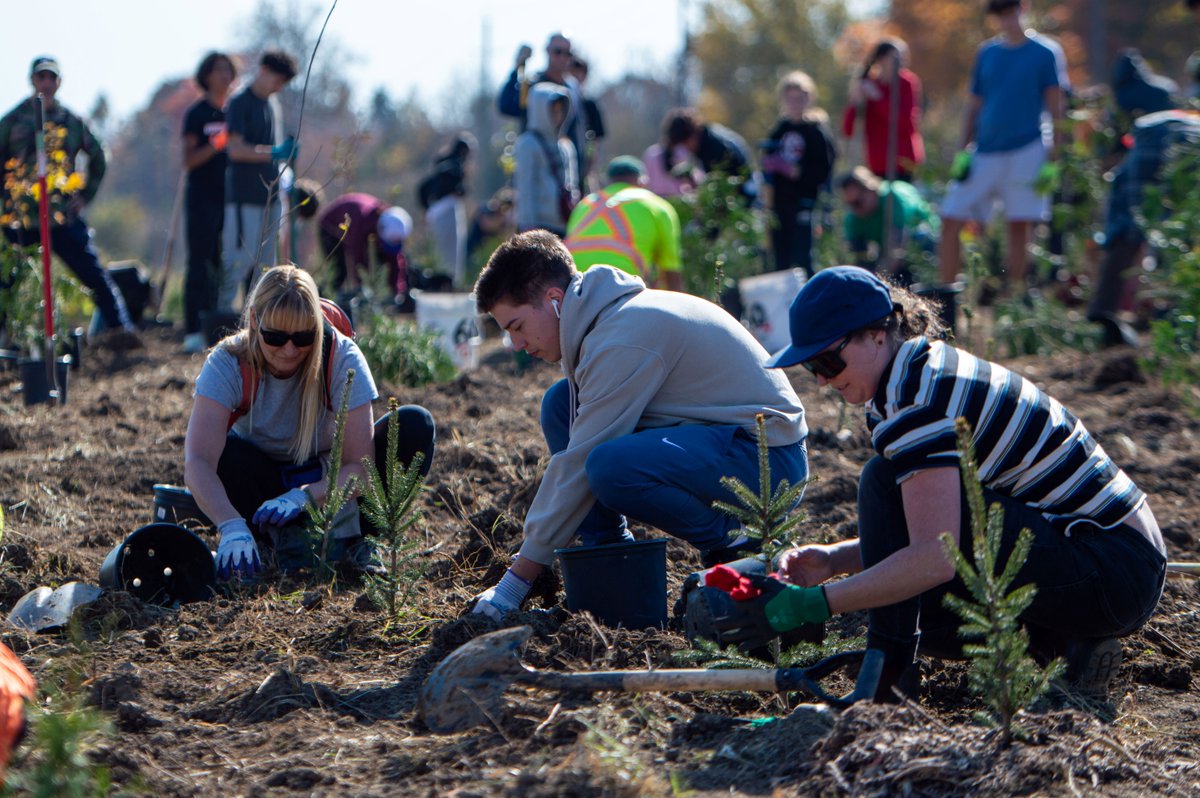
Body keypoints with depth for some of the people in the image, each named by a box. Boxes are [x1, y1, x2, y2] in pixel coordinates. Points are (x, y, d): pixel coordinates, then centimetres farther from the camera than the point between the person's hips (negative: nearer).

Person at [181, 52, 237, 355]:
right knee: (199, 265, -7)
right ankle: (193, 332, -7)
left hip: (228, 198, 5)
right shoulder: (196, 114, -3)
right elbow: (188, 160, -9)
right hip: (202, 199, -5)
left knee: (223, 266, 5)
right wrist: (214, 147, -23)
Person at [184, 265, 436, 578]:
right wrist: (231, 526, -56)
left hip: (330, 481, 1)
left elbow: (360, 467, -27)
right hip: (265, 482, -1)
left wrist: (303, 496, -46)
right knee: (223, 452, -35)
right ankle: (282, 540, -17)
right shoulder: (228, 363, -25)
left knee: (415, 425, -25)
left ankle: (347, 536, -15)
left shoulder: (342, 358, -23)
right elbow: (197, 463, -38)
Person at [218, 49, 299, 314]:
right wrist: (274, 153, -26)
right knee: (241, 258, -9)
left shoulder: (272, 103, 17)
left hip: (270, 194, 8)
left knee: (265, 261, 9)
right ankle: (222, 313, -2)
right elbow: (235, 149, -18)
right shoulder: (240, 103, -8)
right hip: (245, 196, -8)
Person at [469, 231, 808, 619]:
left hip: (768, 458, -10)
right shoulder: (601, 318, 9)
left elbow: (581, 465, -22)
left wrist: (518, 578, -17)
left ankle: (737, 553, -11)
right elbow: (580, 446, 16)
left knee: (612, 467, -34)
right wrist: (534, 544, 8)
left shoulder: (622, 340, -22)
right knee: (562, 403, 7)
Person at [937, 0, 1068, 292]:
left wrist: (1053, 155, -6)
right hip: (984, 153, 4)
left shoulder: (1045, 52, 1)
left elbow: (1055, 107, -1)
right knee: (951, 220, -3)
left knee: (1020, 224, -5)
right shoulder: (987, 53, 12)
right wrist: (962, 150, 8)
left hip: (1026, 151, -4)